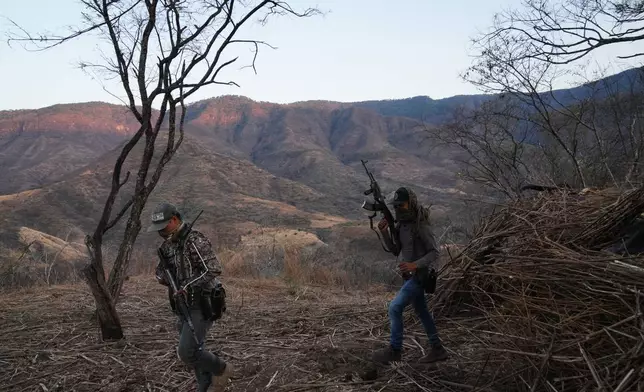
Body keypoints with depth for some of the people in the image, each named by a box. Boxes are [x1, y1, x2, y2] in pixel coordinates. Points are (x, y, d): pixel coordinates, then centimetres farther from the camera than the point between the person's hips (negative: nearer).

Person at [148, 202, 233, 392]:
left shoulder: (195, 240, -18)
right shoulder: (168, 245, 10)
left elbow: (214, 269, -25)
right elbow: (160, 269, 23)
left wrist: (188, 287, -27)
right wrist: (163, 277, -1)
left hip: (201, 306, -9)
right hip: (184, 307, 9)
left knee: (187, 352, -14)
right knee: (194, 351, 12)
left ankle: (221, 370, 10)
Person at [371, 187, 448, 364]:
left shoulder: (421, 226, -19)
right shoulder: (401, 224, 5)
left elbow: (434, 253, -16)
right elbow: (394, 248, 11)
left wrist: (415, 265, -30)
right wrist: (384, 233, -6)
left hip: (418, 276, -9)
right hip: (410, 276, 9)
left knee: (395, 308, -13)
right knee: (422, 312, 16)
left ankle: (394, 350, -1)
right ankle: (437, 349, 28)